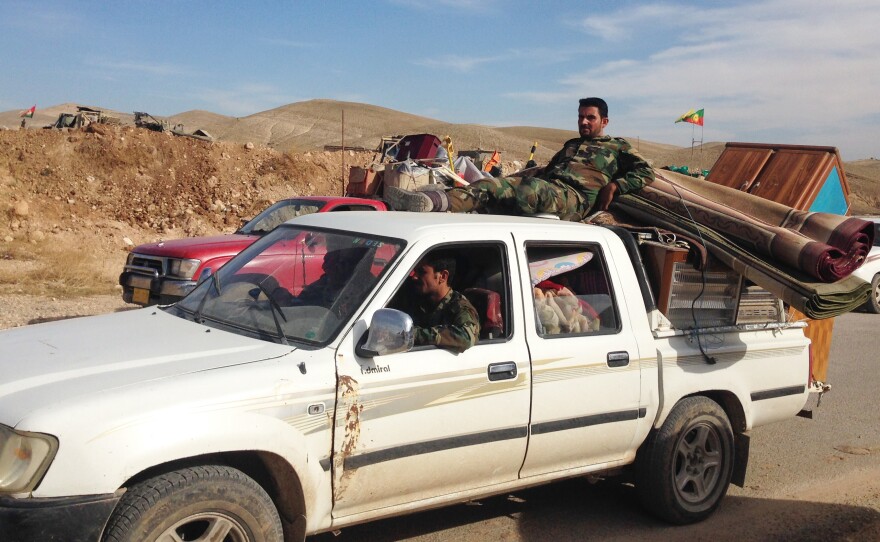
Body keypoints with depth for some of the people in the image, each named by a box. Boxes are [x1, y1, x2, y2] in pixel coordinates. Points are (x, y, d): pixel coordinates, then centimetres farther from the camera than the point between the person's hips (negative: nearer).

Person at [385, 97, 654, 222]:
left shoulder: (617, 146, 23)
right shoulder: (570, 145, 40)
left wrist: (614, 185, -3)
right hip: (547, 186, 7)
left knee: (531, 188, -41)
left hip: (575, 198, -7)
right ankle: (425, 201, -46)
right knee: (490, 186, -21)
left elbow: (645, 171, 13)